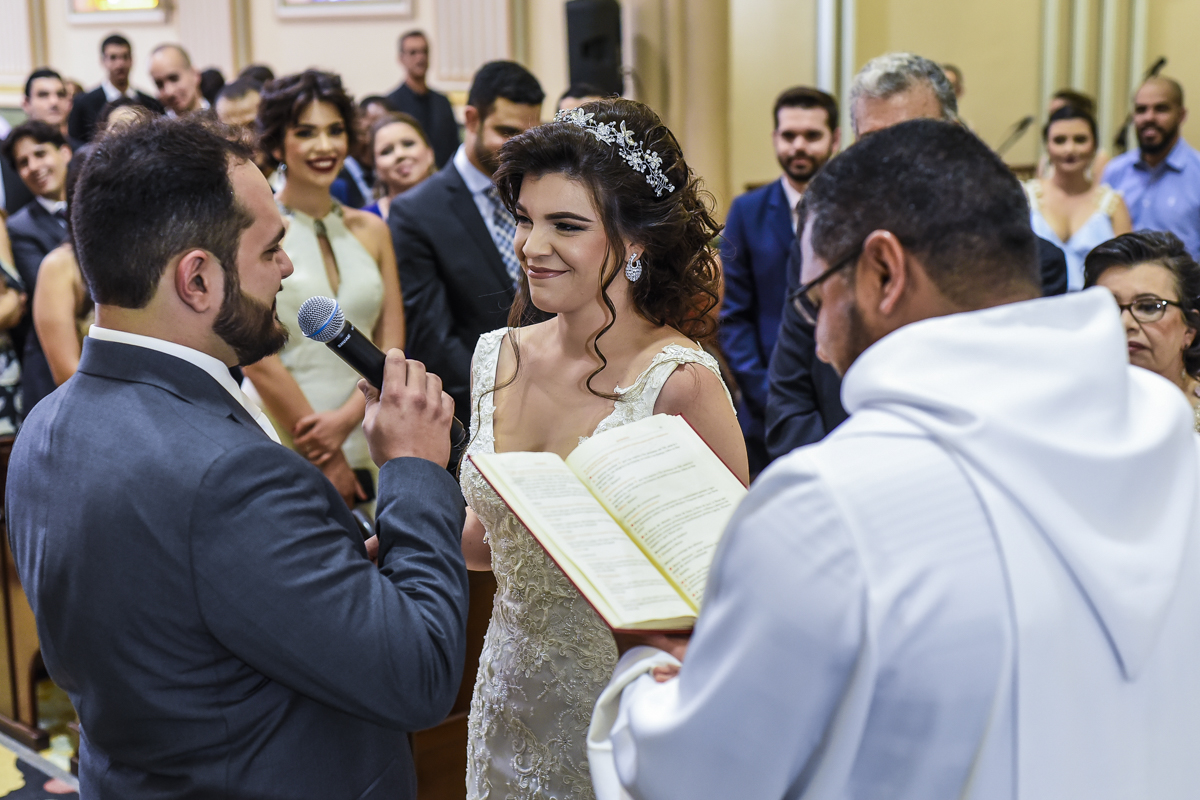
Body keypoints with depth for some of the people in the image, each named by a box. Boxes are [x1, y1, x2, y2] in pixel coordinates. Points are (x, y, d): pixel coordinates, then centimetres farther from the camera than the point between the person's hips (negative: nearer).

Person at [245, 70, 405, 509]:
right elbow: (257, 359, -11)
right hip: (282, 453, -4)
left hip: (364, 449, 4)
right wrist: (326, 462, -10)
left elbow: (391, 345, 7)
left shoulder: (371, 230, 10)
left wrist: (346, 417, -9)